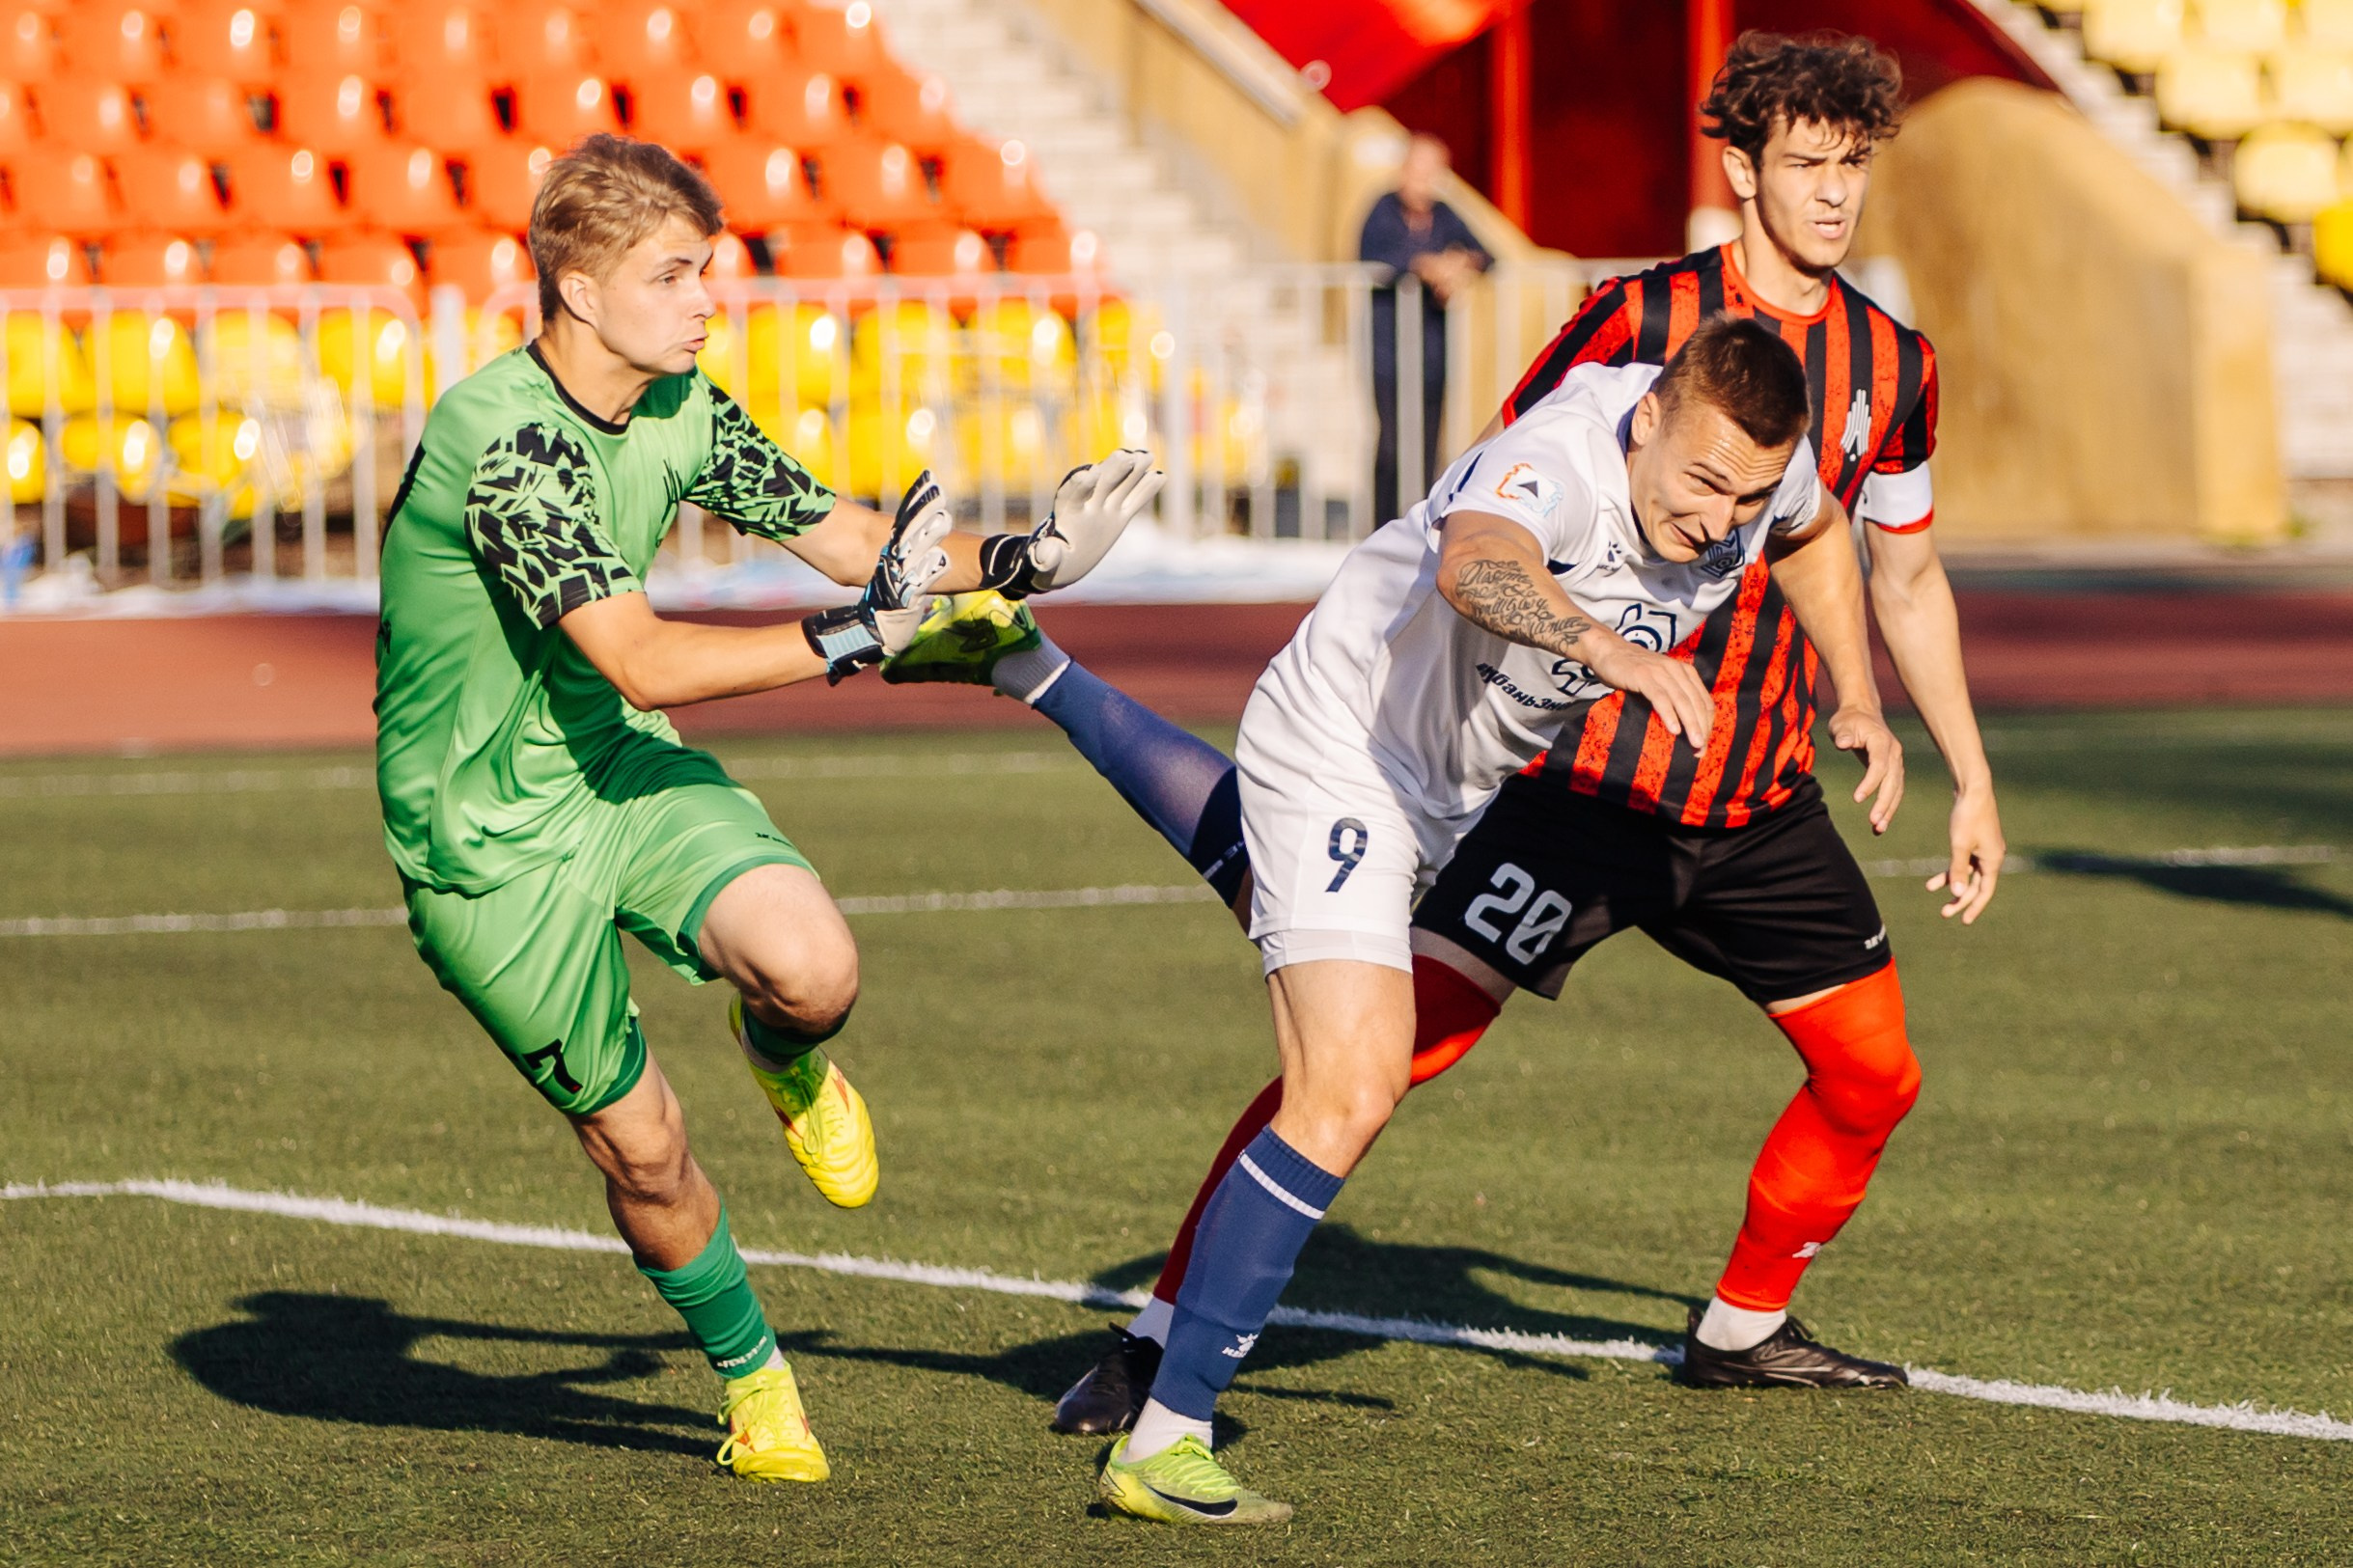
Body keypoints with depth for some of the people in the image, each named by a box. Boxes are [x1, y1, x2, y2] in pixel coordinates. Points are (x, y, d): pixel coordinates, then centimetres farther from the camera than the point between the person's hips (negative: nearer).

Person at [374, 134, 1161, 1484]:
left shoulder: (681, 409, -1)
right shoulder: (505, 441, -27)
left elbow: (836, 529, 9)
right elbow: (646, 661, -32)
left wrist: (1021, 560, -5)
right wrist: (862, 635, -33)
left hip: (622, 767, 6)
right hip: (491, 838, -6)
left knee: (814, 972, -22)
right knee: (639, 1143, 1)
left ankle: (780, 1052, 15)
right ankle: (751, 1375, 27)